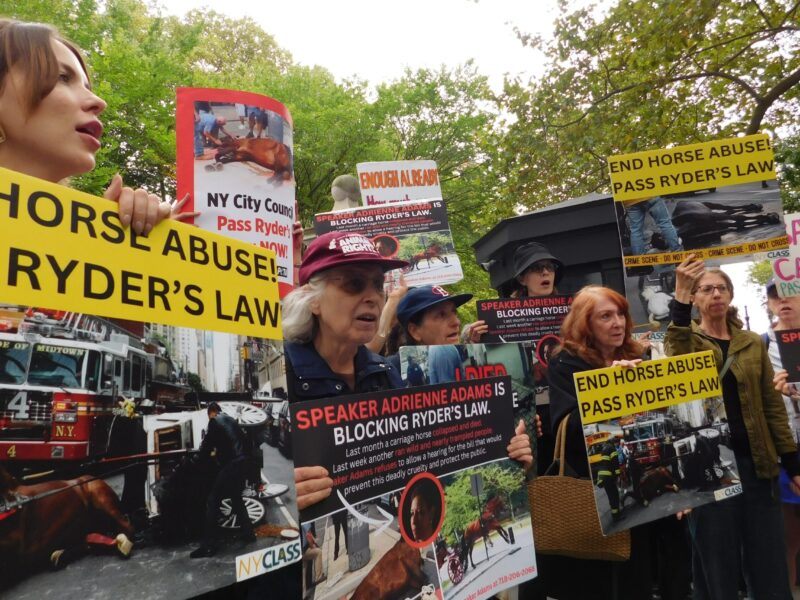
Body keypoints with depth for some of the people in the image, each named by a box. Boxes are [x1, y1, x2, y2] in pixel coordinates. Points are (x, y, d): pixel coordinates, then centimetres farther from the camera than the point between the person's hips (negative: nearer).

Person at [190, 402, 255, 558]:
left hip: (230, 464, -8)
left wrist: (201, 459, 16)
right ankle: (248, 533, 28)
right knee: (236, 498, 24)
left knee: (212, 501, -3)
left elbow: (207, 444, -3)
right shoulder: (231, 420, 22)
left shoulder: (214, 421, 0)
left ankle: (209, 545, -5)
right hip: (242, 462, 8)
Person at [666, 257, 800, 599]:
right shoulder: (685, 339, 1)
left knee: (769, 565, 9)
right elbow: (677, 365, -25)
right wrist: (680, 300, -33)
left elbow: (772, 406, 11)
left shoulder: (753, 343, 10)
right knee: (716, 565, 6)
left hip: (754, 461, 3)